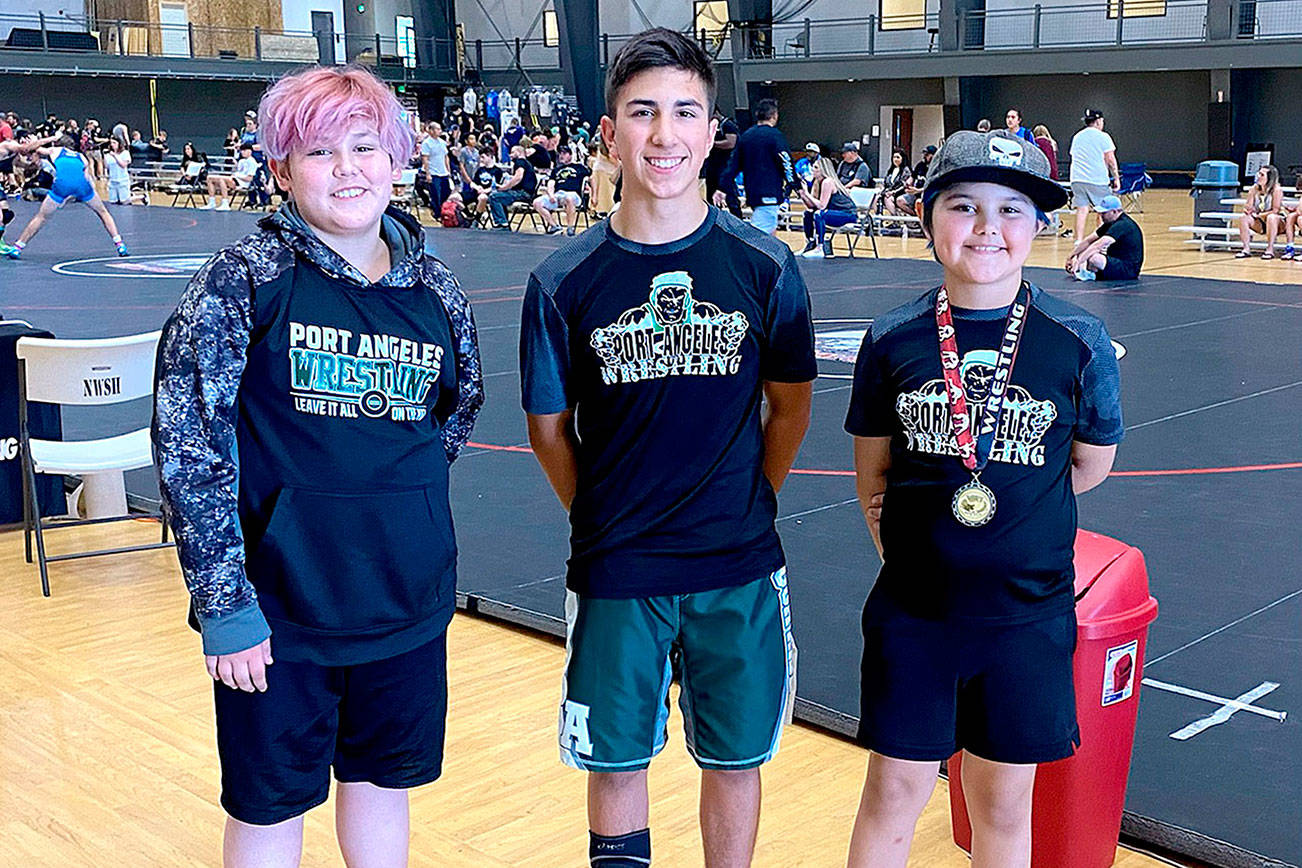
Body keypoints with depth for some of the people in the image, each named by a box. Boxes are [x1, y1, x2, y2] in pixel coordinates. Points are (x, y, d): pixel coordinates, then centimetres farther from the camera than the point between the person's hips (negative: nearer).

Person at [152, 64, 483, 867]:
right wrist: (224, 604, -14)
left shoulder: (434, 287, 2)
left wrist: (399, 491, 8)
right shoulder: (244, 279, -10)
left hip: (408, 596, 4)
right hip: (281, 604, -3)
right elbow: (188, 446, -12)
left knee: (381, 779, 20)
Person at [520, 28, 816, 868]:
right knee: (616, 761, 13)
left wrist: (745, 506, 7)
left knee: (735, 759, 15)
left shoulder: (765, 267, -5)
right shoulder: (565, 280, -6)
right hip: (615, 574, 0)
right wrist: (606, 520, 5)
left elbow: (790, 405, 6)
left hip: (740, 570, 1)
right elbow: (550, 427, 3)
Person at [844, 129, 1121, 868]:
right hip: (913, 610, 1)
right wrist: (910, 543, -1)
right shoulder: (894, 340, -5)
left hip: (1029, 612, 0)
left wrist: (1002, 509, 6)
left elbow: (1091, 464, 5)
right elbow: (874, 475, 6)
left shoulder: (1078, 342, -8)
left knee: (1004, 805, 14)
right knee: (895, 791, 12)